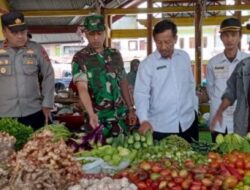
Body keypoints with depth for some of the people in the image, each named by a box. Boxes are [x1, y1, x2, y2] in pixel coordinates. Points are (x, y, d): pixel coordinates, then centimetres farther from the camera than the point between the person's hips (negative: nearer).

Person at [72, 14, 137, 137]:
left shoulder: (115, 55, 6)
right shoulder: (80, 58, -8)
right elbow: (82, 88, -19)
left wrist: (130, 109, 10)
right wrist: (91, 114, -33)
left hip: (120, 116, 4)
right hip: (98, 118, -4)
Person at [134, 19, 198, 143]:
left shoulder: (184, 57, 5)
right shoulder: (147, 64, -8)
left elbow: (191, 85, 14)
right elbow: (141, 94, -14)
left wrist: (194, 109, 14)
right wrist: (144, 120, -27)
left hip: (188, 122, 4)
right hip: (161, 127, -4)